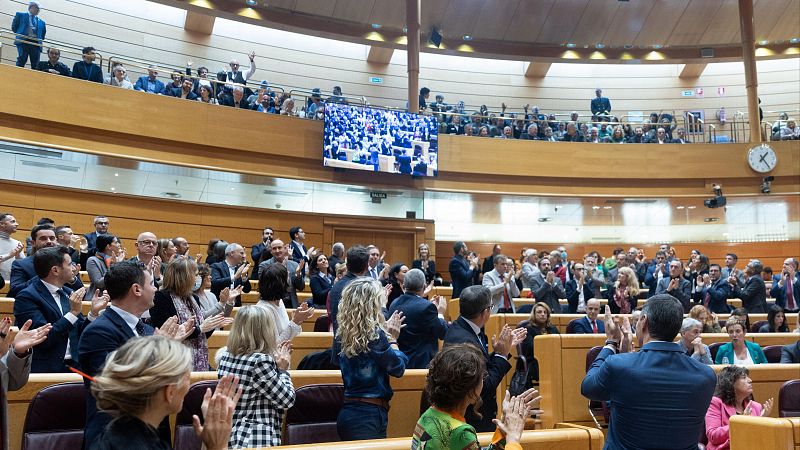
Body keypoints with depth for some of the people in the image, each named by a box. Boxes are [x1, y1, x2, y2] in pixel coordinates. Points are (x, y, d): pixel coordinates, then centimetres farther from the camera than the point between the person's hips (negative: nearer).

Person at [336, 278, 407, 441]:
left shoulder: (345, 333, 5)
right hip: (369, 415, -8)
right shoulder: (374, 334, -17)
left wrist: (387, 334, 9)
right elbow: (398, 368, -9)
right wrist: (392, 338, 0)